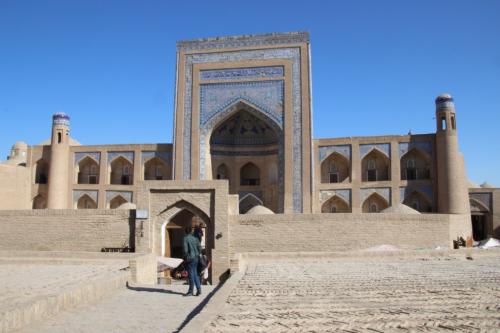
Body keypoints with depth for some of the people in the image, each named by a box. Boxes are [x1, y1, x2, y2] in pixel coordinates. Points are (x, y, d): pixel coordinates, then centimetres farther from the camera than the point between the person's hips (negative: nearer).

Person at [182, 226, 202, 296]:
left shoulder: (185, 239, -9)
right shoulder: (195, 238, 7)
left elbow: (185, 249, -16)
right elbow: (200, 248, 6)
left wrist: (185, 257, -2)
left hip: (190, 258, -6)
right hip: (196, 258, 6)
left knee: (191, 275, 0)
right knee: (195, 274, 13)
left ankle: (191, 291, 8)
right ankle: (199, 289, 10)